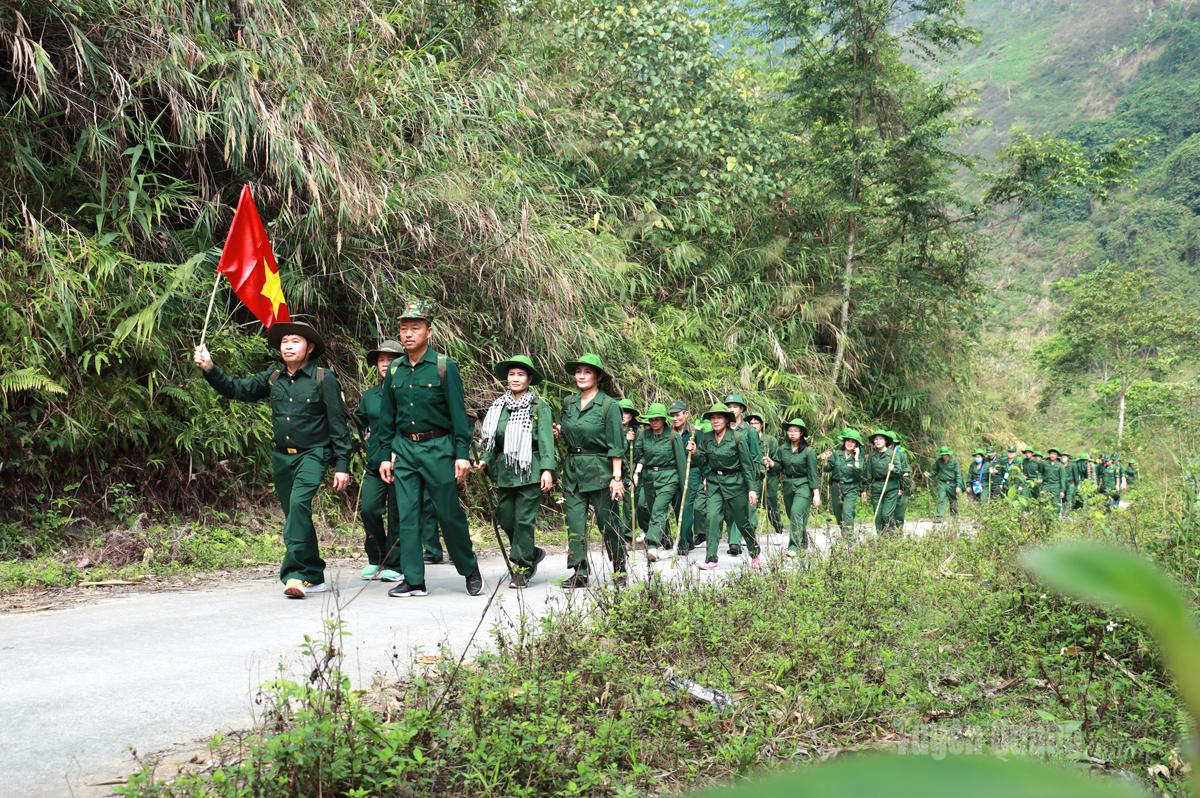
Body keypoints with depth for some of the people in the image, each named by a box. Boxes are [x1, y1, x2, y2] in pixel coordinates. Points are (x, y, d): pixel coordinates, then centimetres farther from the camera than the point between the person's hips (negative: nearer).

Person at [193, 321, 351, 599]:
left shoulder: (324, 379, -6)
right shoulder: (272, 378, 8)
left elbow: (338, 424, -6)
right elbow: (237, 389, 6)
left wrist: (342, 465, -9)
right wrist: (210, 368, -9)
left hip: (312, 454, -6)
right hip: (281, 456, 6)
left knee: (299, 503, -27)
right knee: (295, 515, 11)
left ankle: (295, 573, -28)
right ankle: (313, 577, 23)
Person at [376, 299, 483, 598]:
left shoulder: (445, 366, -5)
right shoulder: (394, 370, 8)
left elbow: (458, 413, -6)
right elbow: (387, 416, 14)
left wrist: (462, 454, -10)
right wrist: (385, 455, 10)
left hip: (438, 447, -4)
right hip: (404, 448, 4)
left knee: (449, 513, 0)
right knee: (407, 515, 2)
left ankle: (470, 570, 19)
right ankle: (414, 581, 8)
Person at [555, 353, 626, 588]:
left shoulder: (609, 405, -7)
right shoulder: (568, 403, 9)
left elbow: (616, 445, -10)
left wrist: (617, 477, -15)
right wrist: (559, 432, 1)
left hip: (600, 469, -5)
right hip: (572, 469, 5)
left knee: (607, 521, 3)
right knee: (574, 521, -1)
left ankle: (620, 569, 21)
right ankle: (580, 572, 2)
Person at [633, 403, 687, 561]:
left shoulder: (673, 436, -5)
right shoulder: (643, 435, 6)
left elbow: (680, 460, -2)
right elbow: (639, 456, 11)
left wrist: (683, 484, -1)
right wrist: (637, 471, -9)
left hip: (668, 478, -5)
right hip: (648, 477, 5)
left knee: (658, 510, -19)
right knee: (654, 512, 11)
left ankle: (652, 545, -29)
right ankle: (666, 545, 27)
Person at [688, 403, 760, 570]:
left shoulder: (737, 437, -12)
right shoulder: (706, 439, 1)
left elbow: (747, 464, -10)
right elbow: (705, 462, 10)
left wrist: (752, 488, -11)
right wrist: (695, 452, -10)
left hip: (735, 482, -3)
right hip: (714, 483, 4)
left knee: (742, 520, 8)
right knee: (713, 517, -12)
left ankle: (755, 552, 32)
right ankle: (710, 559, -10)